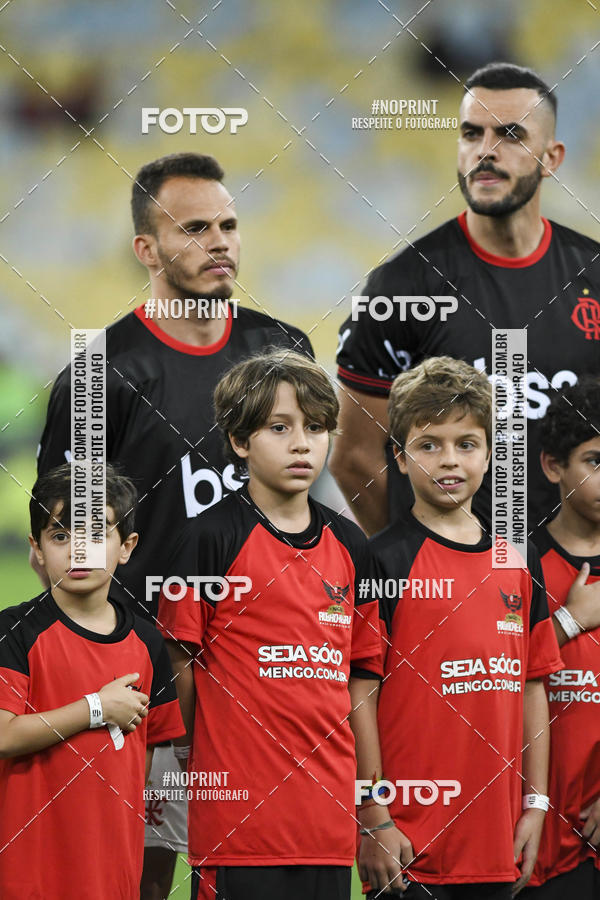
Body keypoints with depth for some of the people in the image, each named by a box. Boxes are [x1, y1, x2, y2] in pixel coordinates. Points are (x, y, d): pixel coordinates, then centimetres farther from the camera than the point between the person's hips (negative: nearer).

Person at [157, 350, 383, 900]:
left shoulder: (349, 545, 12)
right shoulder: (214, 537, -4)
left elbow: (360, 669, 15)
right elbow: (181, 663, -2)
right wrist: (195, 752, -1)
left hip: (328, 808, 5)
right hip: (238, 808, -5)